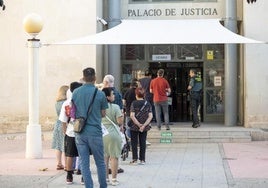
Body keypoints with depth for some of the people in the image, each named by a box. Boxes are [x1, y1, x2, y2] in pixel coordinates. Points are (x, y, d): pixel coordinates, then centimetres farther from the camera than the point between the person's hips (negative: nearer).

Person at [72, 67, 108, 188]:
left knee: (84, 163, 7)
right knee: (100, 162, 11)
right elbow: (103, 114, 1)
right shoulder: (100, 94, -8)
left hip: (80, 132, 2)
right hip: (95, 132, -2)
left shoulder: (75, 92, 0)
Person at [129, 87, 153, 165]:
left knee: (134, 143, 7)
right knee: (143, 143, 10)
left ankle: (135, 159, 5)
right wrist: (144, 125, -11)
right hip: (145, 127, 3)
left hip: (134, 126, -3)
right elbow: (150, 116, -7)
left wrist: (139, 124, -13)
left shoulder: (134, 103, -9)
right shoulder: (148, 104, 1)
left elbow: (132, 116, -17)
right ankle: (142, 160, 10)